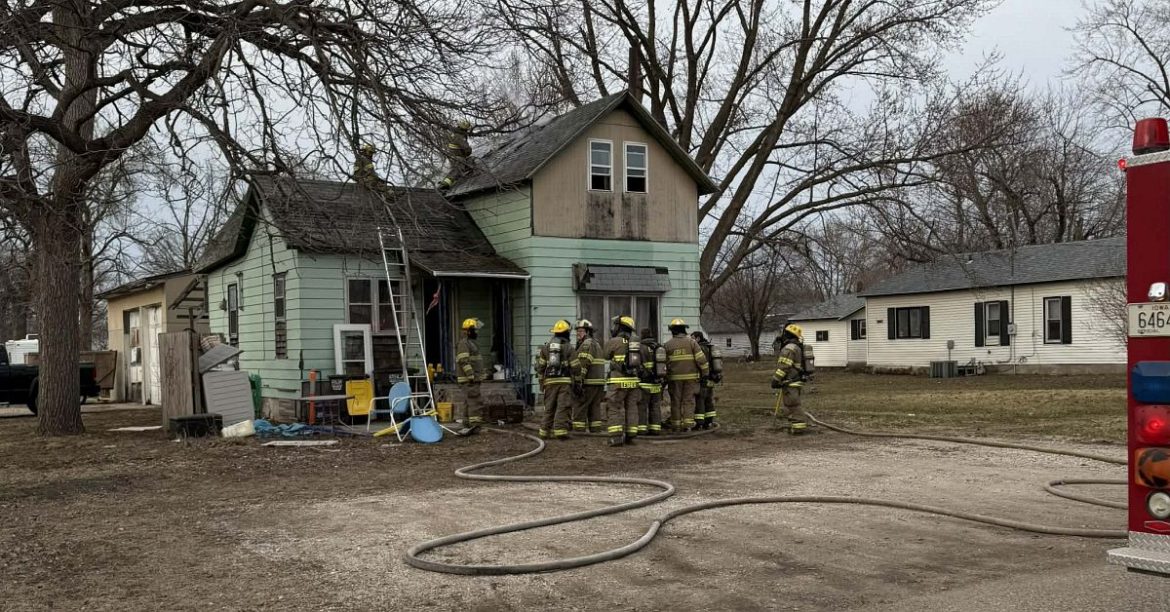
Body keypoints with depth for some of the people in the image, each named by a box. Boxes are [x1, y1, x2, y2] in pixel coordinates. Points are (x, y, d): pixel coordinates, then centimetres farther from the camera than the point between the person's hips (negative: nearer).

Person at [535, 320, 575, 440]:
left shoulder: (545, 347, 9)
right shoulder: (568, 348, -2)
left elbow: (540, 367, 9)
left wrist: (541, 383, 17)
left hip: (550, 381, 4)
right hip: (565, 381, -4)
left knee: (549, 408, 11)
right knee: (563, 407, -4)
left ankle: (545, 431, 12)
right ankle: (560, 430, -11)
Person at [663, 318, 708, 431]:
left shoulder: (668, 344, 2)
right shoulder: (691, 342, -1)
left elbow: (664, 362, 3)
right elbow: (701, 359, -6)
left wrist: (665, 378, 13)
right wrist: (704, 373, 2)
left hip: (675, 377, 1)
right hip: (690, 376, -1)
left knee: (676, 401, 8)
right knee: (688, 400, 3)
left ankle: (676, 425, 10)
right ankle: (688, 424, -4)